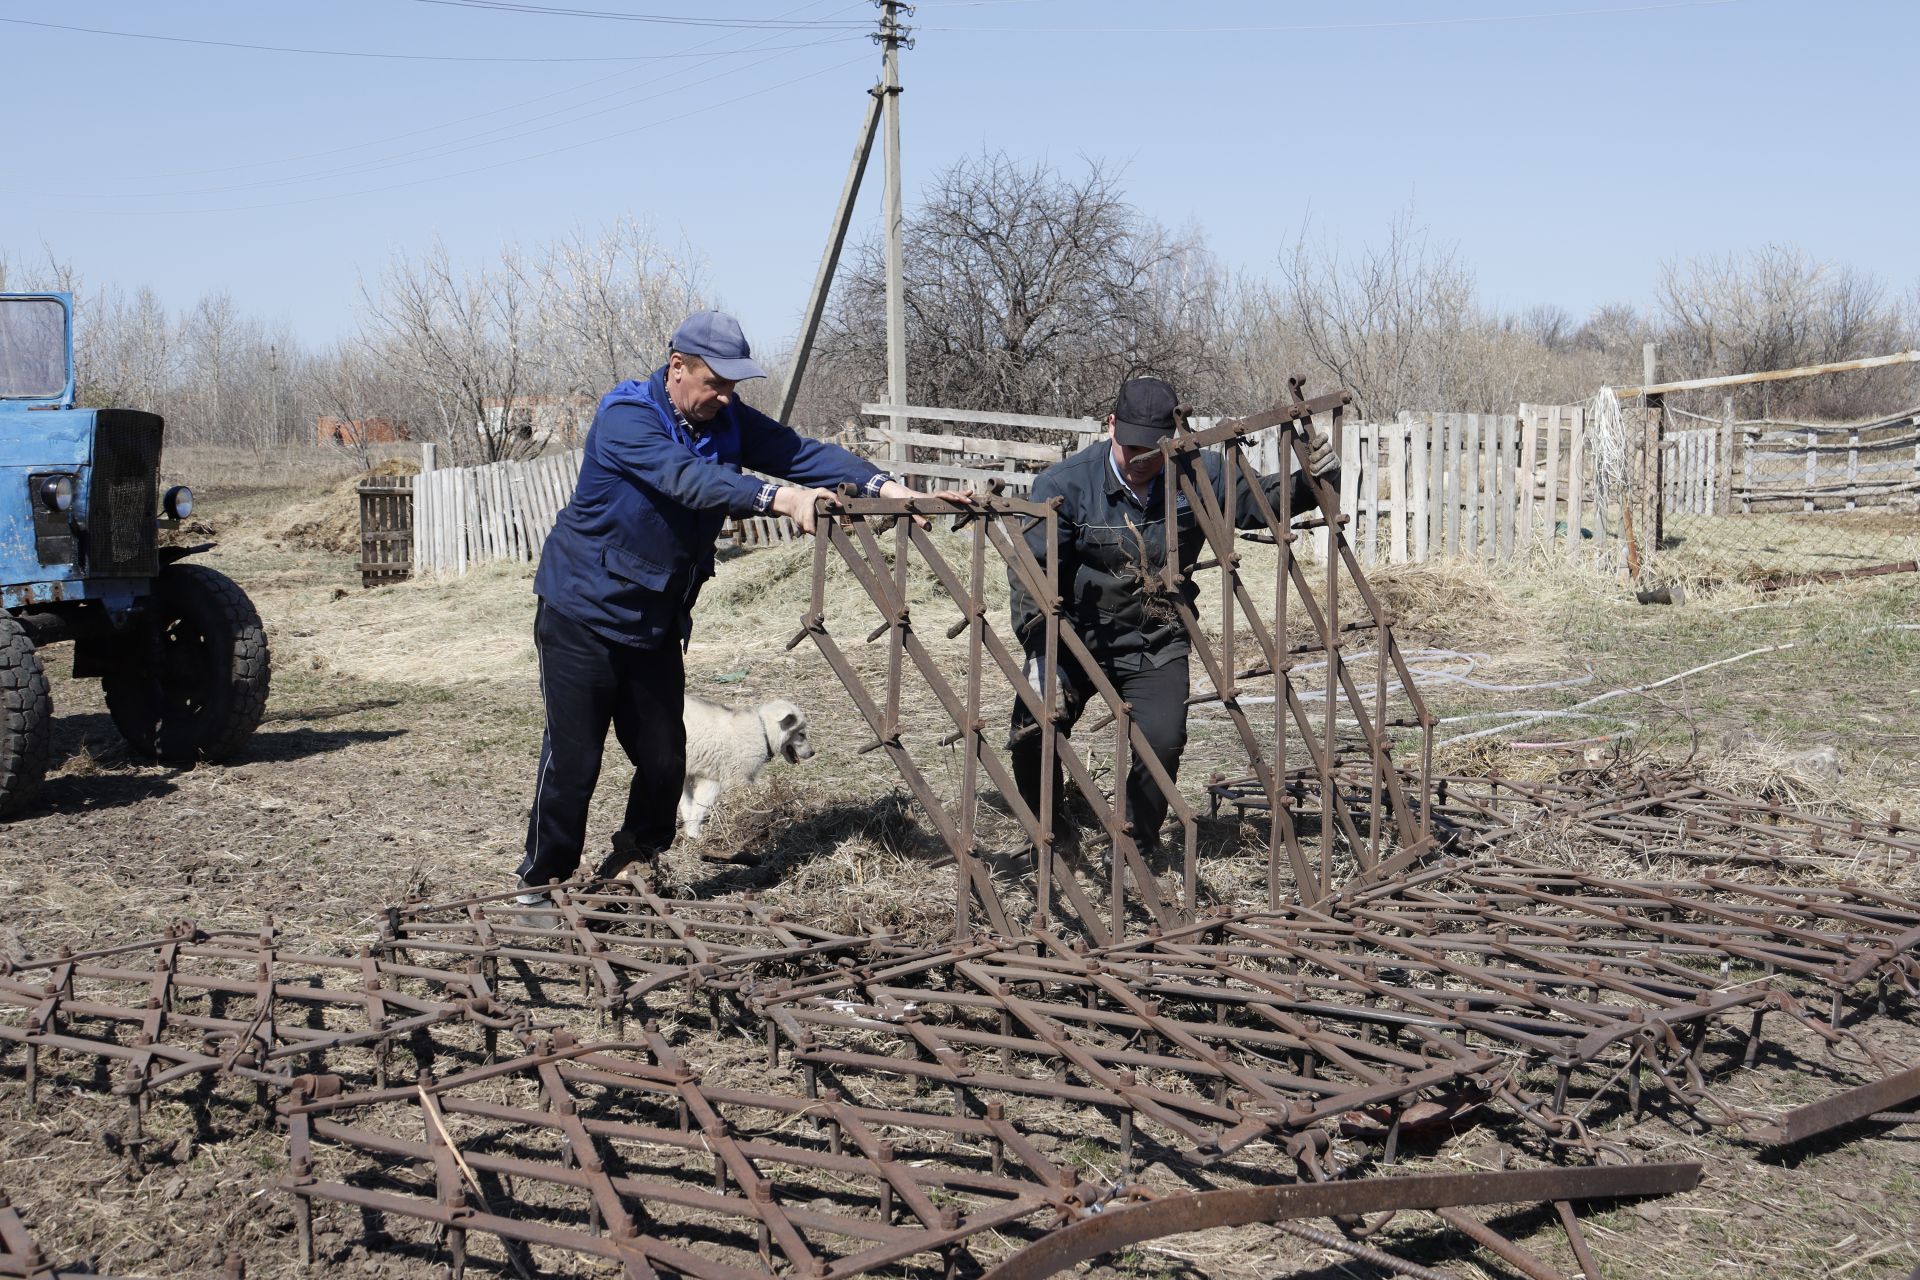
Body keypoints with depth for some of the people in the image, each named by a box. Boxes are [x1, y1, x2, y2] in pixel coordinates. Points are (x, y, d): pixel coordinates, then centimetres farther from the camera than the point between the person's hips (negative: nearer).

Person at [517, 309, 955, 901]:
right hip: (583, 615, -6)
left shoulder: (726, 420, -2)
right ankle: (540, 885, 12)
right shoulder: (626, 417, -22)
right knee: (573, 759, -5)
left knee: (664, 757, 8)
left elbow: (800, 451, -12)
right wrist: (778, 497, -52)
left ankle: (633, 863, 31)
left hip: (656, 623, 6)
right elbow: (686, 479, -39)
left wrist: (884, 485, -28)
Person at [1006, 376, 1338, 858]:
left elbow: (1263, 499, 6)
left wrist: (1311, 479, -16)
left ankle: (1138, 844, 9)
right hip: (1075, 638, -1)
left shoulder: (1197, 475, -4)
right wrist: (1041, 655, -31)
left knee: (1163, 741, -23)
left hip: (1157, 646, 1)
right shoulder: (1063, 484, -12)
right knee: (1033, 730, -22)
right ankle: (1047, 831, 11)